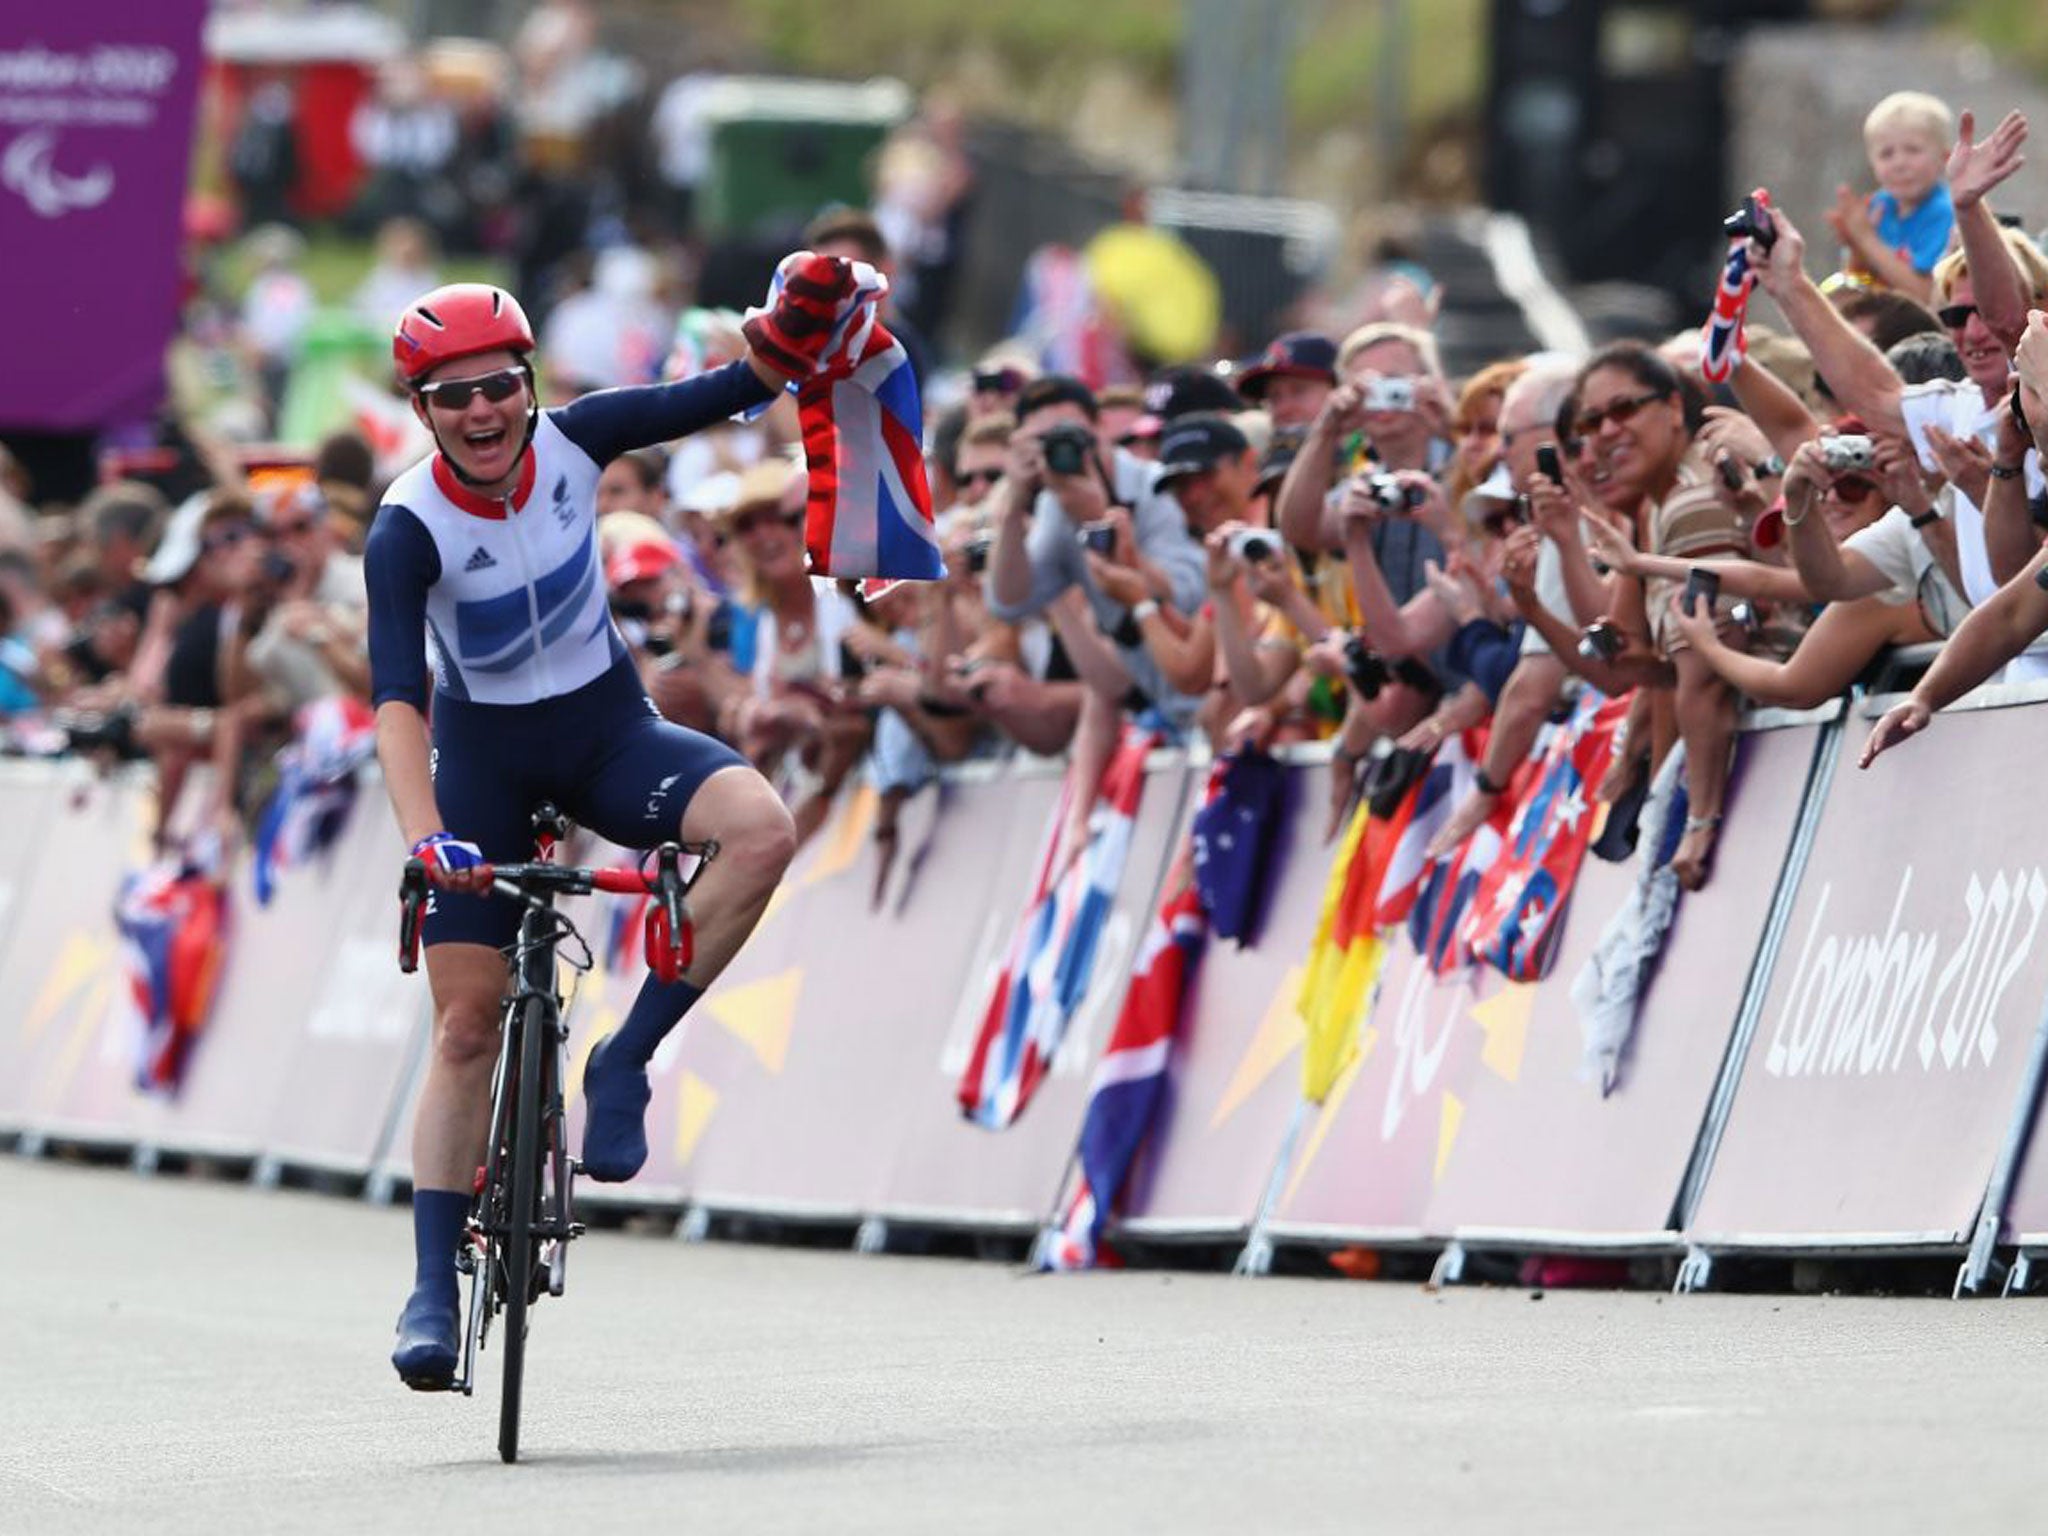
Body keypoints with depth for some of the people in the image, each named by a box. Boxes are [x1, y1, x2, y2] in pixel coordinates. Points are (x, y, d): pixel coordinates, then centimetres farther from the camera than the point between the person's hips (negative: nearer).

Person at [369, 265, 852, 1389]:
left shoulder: (571, 443, -15)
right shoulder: (408, 529, -23)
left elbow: (730, 392, -11)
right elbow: (396, 697, -32)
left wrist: (800, 322, -32)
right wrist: (424, 837, -46)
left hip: (608, 729, 2)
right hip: (484, 758, -2)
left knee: (761, 830, -28)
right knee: (465, 1027, -4)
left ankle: (624, 1062, -14)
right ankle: (432, 1290, 4)